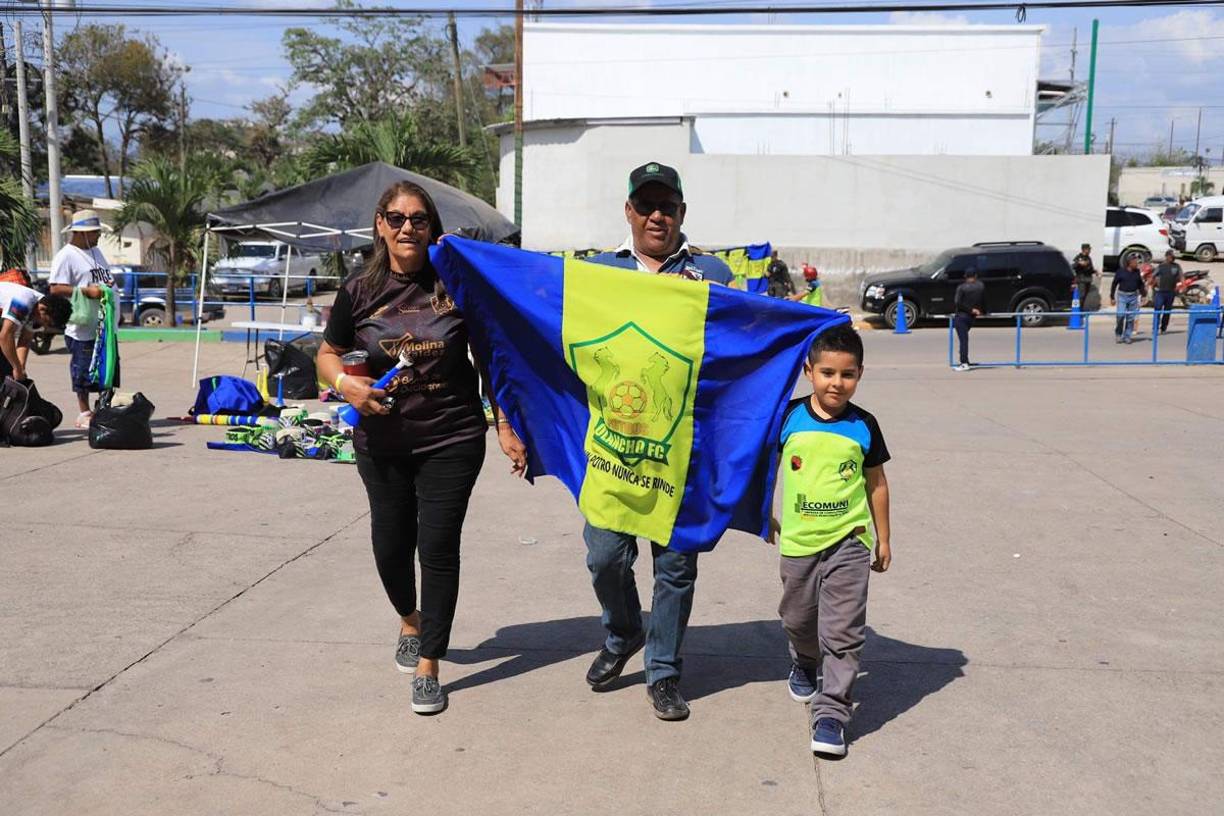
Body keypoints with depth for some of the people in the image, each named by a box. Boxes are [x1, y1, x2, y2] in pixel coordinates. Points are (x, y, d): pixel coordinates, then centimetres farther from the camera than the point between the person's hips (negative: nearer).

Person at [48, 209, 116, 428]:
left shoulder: (96, 251, 16)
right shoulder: (65, 256, -10)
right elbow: (56, 289, -16)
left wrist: (110, 283, 4)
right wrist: (86, 291, -24)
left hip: (105, 325, 8)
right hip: (83, 328, -8)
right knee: (83, 372, 0)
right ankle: (84, 414, 10)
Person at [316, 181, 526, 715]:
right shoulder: (360, 291, 0)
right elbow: (328, 354, 11)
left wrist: (505, 429, -3)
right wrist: (346, 384, -12)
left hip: (452, 440, -2)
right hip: (382, 443, 2)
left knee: (438, 547, -2)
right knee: (391, 544, 12)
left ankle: (428, 666, 11)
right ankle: (410, 621, 44)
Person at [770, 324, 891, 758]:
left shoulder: (863, 426, -3)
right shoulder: (789, 416, -4)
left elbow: (876, 483, 7)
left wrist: (884, 539, 10)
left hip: (849, 542, -2)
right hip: (797, 541, 2)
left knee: (842, 631, -7)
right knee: (798, 620, 19)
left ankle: (831, 711, 0)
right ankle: (804, 663, 50)